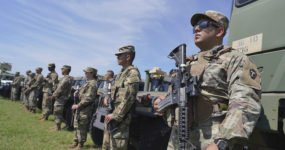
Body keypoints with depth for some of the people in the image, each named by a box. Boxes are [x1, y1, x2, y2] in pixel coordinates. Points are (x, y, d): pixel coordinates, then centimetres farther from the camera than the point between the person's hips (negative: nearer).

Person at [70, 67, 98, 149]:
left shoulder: (92, 84, -17)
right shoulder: (88, 82, 15)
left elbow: (88, 98, -24)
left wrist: (78, 105, -20)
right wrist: (77, 94, 7)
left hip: (85, 109, -10)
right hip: (80, 107, 10)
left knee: (81, 126, -1)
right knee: (77, 125, 17)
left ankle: (80, 143, 13)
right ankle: (76, 141, 30)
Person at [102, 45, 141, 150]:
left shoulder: (133, 72, -12)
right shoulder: (121, 73, 17)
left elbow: (129, 98, -20)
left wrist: (116, 115, -20)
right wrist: (107, 97, 10)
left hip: (120, 119, -9)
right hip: (110, 115, 9)